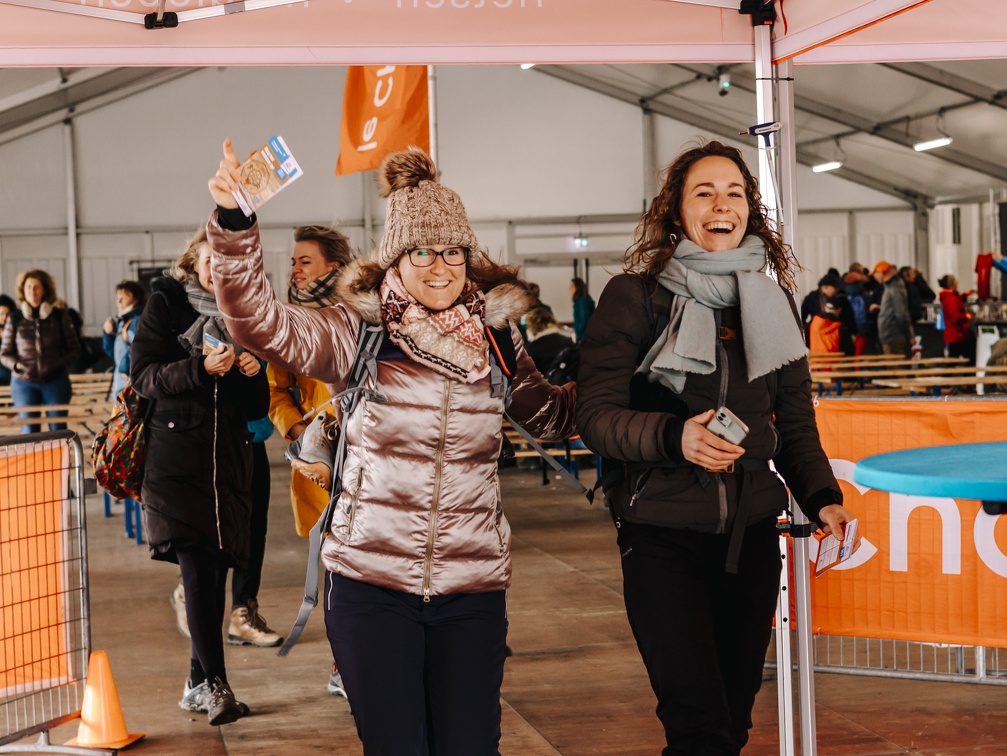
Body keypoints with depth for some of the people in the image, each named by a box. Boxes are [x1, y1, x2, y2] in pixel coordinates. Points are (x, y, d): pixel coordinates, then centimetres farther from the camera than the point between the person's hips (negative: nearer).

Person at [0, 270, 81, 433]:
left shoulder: (60, 315, 2)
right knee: (28, 433, 1)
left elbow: (74, 350, 6)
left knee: (58, 431, 3)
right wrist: (16, 365, -13)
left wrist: (61, 365, -12)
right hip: (24, 383, 0)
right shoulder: (15, 318, 2)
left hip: (55, 381, 0)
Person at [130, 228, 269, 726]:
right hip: (177, 452, -4)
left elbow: (257, 409, 16)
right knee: (197, 569, -15)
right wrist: (201, 368, -19)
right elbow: (143, 375, -7)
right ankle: (215, 684, -19)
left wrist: (253, 374, -5)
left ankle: (198, 685, 13)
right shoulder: (166, 304, 4)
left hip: (229, 457, 4)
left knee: (215, 571, 4)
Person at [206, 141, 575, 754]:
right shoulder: (359, 333, -4)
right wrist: (233, 223, -31)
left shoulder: (496, 337, 5)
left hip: (472, 586, 2)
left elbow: (549, 414, 19)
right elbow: (262, 323, -19)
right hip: (371, 582, -2)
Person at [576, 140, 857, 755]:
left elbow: (795, 420, 14)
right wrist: (673, 436, -25)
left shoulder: (772, 300, 10)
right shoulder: (634, 297, -3)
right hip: (662, 537, -4)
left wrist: (822, 496, -2)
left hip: (751, 537, 5)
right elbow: (596, 414, -8)